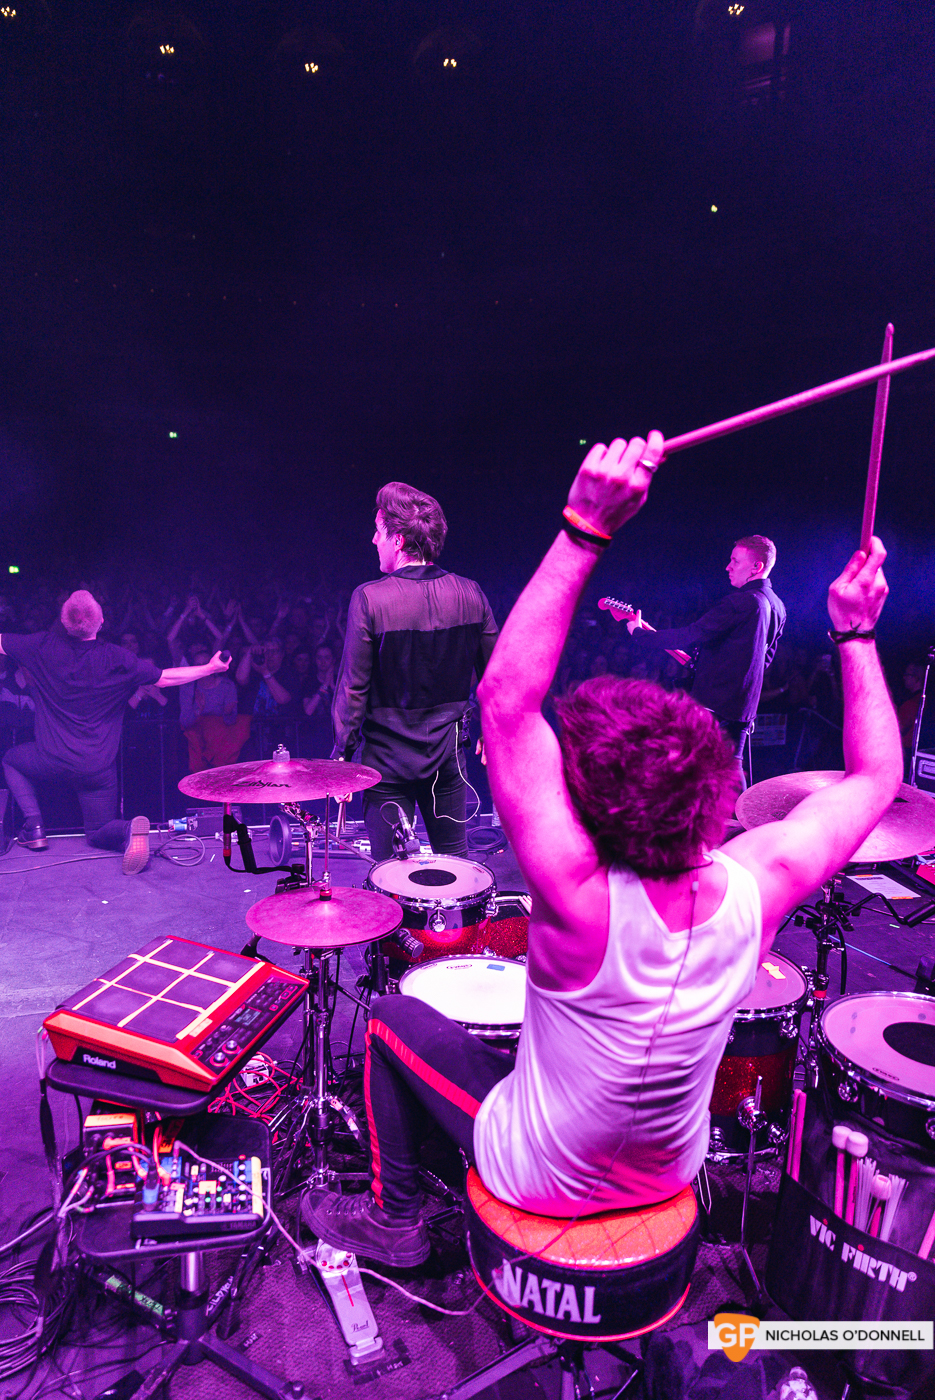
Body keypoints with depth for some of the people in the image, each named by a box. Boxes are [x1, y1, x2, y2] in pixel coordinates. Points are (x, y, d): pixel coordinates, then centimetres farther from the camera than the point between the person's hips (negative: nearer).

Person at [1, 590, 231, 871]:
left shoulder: (43, 646, -7)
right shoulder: (115, 658, -10)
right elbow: (164, 679, -6)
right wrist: (211, 668, 1)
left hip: (51, 761, 0)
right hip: (98, 769, 0)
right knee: (99, 832, 16)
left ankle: (33, 825, 17)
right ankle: (128, 830, -21)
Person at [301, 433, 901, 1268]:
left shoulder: (584, 903, -40)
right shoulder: (755, 891, -28)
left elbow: (506, 699, -41)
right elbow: (876, 779, -11)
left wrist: (586, 532, -43)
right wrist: (857, 636, -7)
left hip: (544, 1183, -4)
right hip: (668, 1179, 5)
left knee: (392, 1018, 11)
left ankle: (391, 1221, 28)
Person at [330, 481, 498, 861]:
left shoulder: (369, 599, -15)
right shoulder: (469, 594, -4)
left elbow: (353, 688, -13)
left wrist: (341, 754, -3)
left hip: (388, 759, -3)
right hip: (448, 755, 4)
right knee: (456, 859, 19)